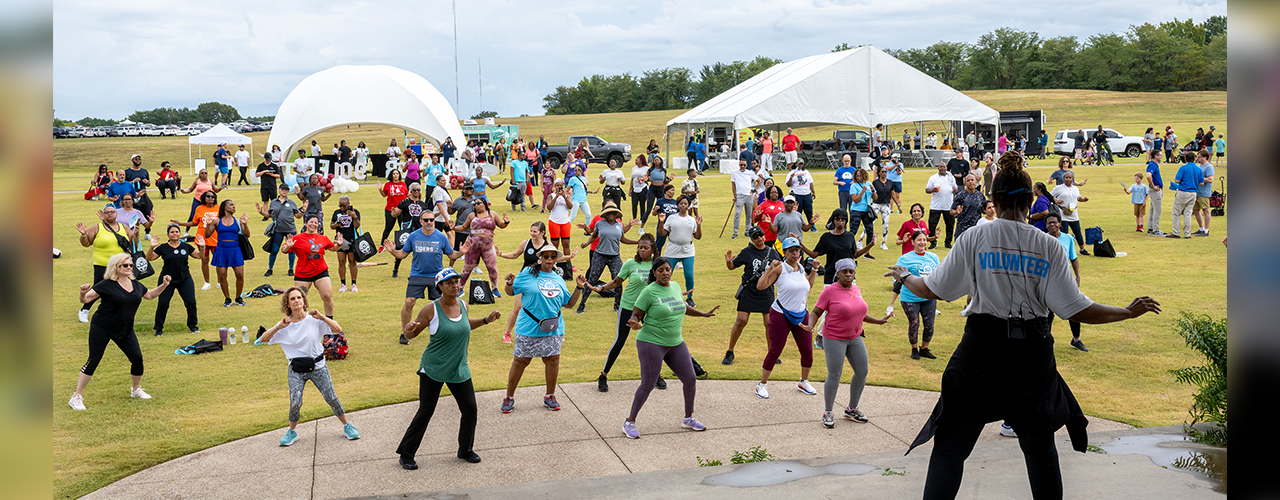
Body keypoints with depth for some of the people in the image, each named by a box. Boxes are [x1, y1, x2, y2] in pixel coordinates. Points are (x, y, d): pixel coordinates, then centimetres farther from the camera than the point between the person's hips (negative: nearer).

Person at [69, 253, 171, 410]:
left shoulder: (136, 285, 5)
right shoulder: (106, 285, -14)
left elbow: (150, 295, 25)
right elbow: (85, 299, -16)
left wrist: (163, 285, 12)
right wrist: (83, 292, -38)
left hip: (125, 330, 5)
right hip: (101, 328, -5)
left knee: (137, 358, 1)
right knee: (93, 361, -5)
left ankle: (136, 390, 25)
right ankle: (77, 396, 4)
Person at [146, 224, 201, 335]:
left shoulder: (186, 247, 7)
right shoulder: (163, 248, 1)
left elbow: (199, 256, 15)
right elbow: (149, 258, -2)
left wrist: (202, 247, -2)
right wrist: (151, 247, -16)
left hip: (185, 279, 1)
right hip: (167, 279, -1)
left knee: (191, 302, -7)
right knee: (163, 303, -9)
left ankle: (192, 325, 15)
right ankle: (159, 328, 8)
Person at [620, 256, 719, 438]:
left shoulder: (675, 287, 7)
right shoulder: (649, 292, -13)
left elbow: (683, 307, 26)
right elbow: (635, 315, -11)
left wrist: (704, 314, 30)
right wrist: (635, 324, -33)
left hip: (676, 343, 7)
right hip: (651, 343, -7)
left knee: (690, 379, 7)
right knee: (648, 384, -8)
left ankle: (688, 418, 26)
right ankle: (630, 422, 8)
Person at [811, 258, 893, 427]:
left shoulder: (856, 290, 7)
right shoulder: (830, 290, -12)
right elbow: (816, 312, -10)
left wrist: (879, 321, 20)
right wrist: (810, 326, -28)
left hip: (855, 338, 7)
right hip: (834, 339, -7)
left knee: (862, 372, 8)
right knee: (834, 376, -5)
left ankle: (852, 409, 25)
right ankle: (828, 413, 11)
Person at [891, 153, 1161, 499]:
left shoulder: (975, 238, -5)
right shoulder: (1048, 246, -3)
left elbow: (931, 289, 1)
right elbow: (1077, 310, -5)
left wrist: (904, 277, 22)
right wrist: (1130, 312, 9)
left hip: (981, 348, -1)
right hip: (1032, 353, 1)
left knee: (951, 445, 6)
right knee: (1039, 444, 19)